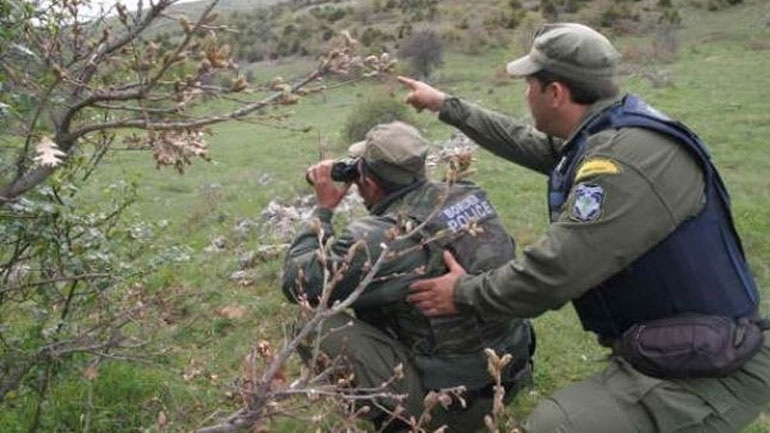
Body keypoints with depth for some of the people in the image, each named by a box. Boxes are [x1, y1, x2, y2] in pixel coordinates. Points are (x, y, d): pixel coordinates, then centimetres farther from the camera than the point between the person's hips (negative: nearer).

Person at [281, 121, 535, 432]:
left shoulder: (379, 239, -22)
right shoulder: (470, 194, -2)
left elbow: (296, 283, -11)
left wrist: (323, 209, -2)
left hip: (451, 402, -7)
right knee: (374, 297, 20)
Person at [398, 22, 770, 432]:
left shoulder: (627, 161, -26)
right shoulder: (602, 135, 6)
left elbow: (552, 273, -27)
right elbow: (525, 142, 22)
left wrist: (465, 293, -9)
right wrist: (445, 104, 29)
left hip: (706, 374, -10)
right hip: (667, 353, 10)